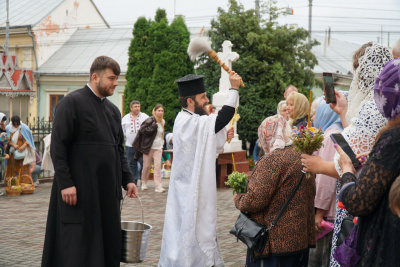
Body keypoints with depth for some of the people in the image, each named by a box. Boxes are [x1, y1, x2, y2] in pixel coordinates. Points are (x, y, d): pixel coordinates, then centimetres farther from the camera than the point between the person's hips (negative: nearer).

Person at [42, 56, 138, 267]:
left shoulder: (113, 110, 13)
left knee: (107, 240, 10)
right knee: (77, 243, 0)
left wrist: (128, 179, 7)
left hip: (108, 189, 7)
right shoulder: (72, 103, -8)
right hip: (79, 189, -7)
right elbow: (57, 146, -12)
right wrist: (65, 183, -18)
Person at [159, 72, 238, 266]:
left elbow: (202, 150, 20)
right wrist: (234, 88, -21)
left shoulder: (185, 121, 12)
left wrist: (223, 138, 7)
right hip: (193, 192, -10)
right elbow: (223, 118, -29)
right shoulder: (192, 123, -19)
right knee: (196, 230, -3)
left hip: (186, 189, 10)